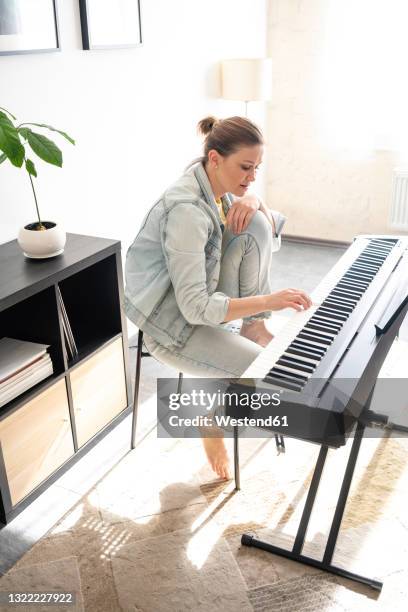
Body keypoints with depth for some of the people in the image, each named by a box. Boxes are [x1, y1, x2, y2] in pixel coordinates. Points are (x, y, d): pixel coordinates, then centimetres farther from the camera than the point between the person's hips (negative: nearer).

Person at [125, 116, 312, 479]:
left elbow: (274, 229, 6)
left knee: (257, 224, -11)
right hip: (173, 324, -8)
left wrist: (254, 202, -14)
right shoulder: (186, 210, -29)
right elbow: (195, 308, -32)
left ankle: (252, 326, -2)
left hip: (203, 291, 8)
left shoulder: (218, 188, -2)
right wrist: (268, 301, -34)